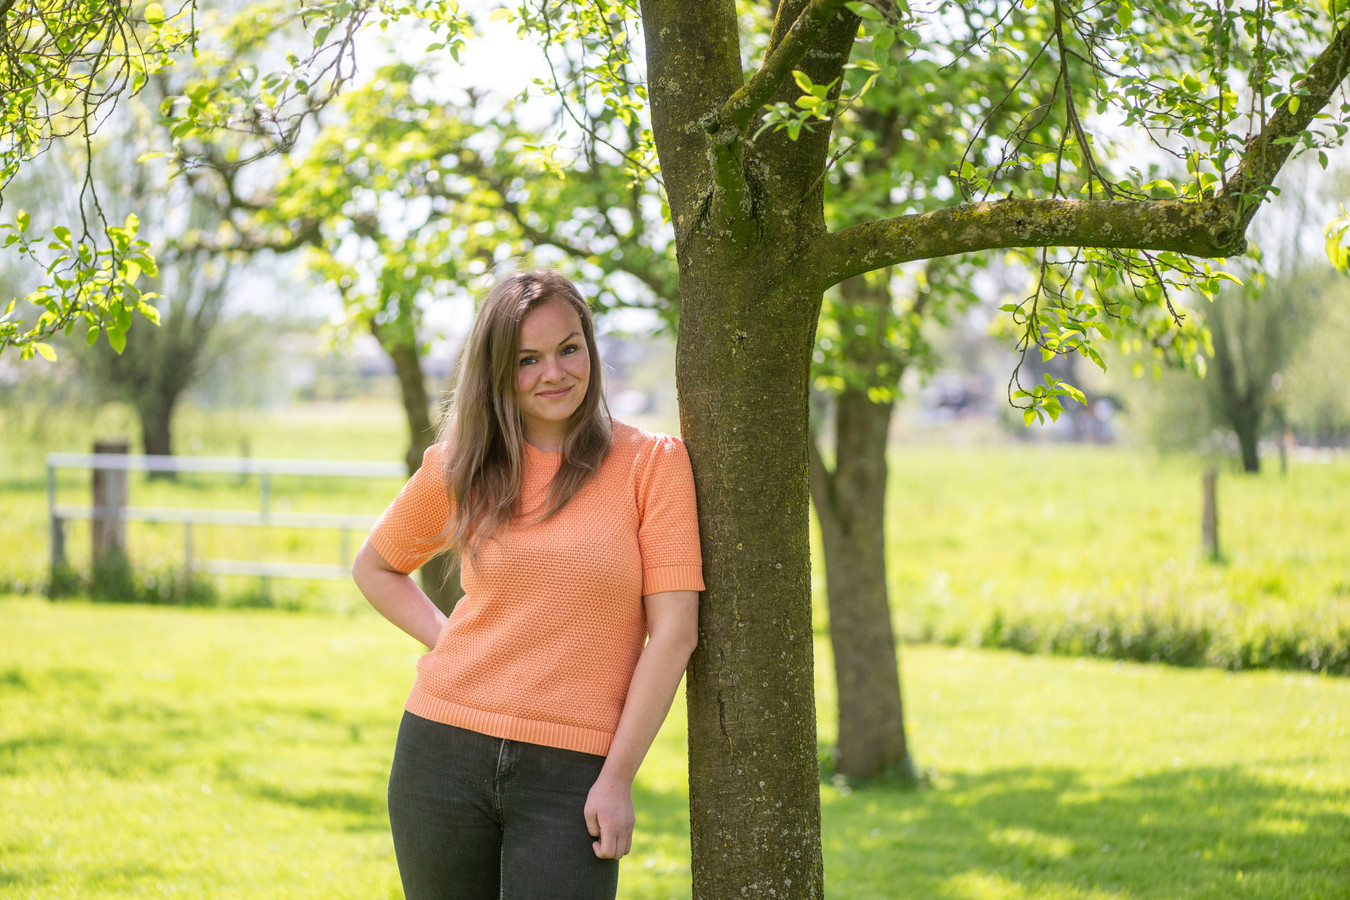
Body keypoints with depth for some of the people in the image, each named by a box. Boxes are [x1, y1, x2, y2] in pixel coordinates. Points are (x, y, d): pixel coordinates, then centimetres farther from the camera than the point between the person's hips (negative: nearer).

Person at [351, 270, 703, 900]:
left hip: (572, 774, -3)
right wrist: (446, 642, 6)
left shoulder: (653, 462, -1)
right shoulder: (459, 469, 6)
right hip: (446, 753, 3)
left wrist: (618, 777, -9)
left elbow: (674, 630, -6)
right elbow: (374, 568, 23)